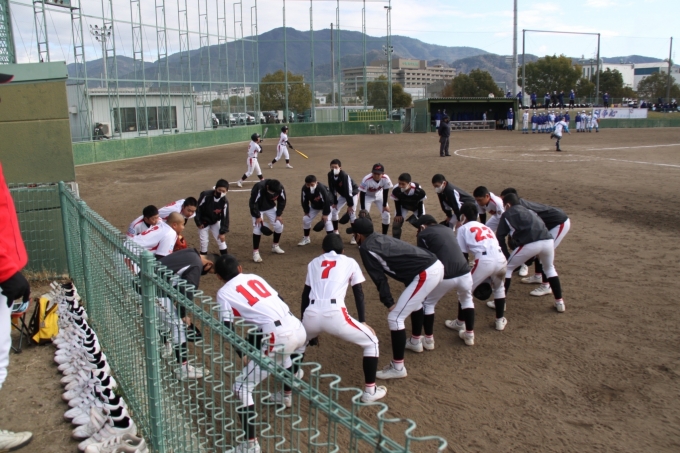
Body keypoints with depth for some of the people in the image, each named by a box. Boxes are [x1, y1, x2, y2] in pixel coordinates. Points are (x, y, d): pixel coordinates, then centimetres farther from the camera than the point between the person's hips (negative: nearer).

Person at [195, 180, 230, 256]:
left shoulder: (225, 201, -21)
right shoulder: (206, 195, -29)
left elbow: (225, 217, -14)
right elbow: (197, 208, -17)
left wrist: (223, 232, -15)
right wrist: (198, 222, -13)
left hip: (215, 222, 2)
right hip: (203, 222, -2)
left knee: (221, 239, 0)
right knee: (204, 241, 2)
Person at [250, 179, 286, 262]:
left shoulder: (280, 189, -26)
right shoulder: (259, 188, -39)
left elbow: (282, 201, -7)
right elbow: (253, 203, -28)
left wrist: (278, 214, -8)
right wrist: (258, 216, -25)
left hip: (271, 207, 4)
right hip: (258, 209, -4)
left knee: (279, 225, 1)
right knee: (257, 228, -18)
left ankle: (275, 246, 25)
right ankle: (255, 252, -8)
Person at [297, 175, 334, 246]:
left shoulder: (321, 188, -39)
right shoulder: (304, 189, -25)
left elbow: (326, 201, -32)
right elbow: (304, 200, -9)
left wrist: (325, 214, -28)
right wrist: (306, 211, -6)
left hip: (325, 206, -5)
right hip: (314, 206, 5)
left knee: (327, 220, -21)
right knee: (305, 219, 1)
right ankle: (306, 238, 20)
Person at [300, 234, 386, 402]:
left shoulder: (314, 263, 28)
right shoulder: (350, 262, 21)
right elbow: (358, 293, 18)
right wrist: (362, 321, 24)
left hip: (311, 316, 4)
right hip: (335, 315, -3)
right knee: (371, 342, 18)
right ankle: (369, 391, 16)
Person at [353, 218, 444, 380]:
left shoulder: (366, 248, -4)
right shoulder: (381, 238, 22)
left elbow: (379, 278, -8)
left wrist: (389, 303, -7)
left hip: (426, 274, -10)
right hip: (436, 265, 10)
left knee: (395, 318, -5)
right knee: (414, 302, 36)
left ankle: (397, 367, 1)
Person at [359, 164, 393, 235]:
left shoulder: (386, 179, -30)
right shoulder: (366, 180, -38)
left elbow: (385, 192, -14)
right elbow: (362, 194, -30)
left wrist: (385, 205, -7)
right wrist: (363, 210, -29)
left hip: (379, 195, 3)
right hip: (367, 196, -3)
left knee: (386, 215, -3)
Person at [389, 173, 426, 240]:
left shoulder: (419, 191, -43)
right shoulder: (396, 190, -38)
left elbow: (421, 203, -22)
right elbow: (397, 202, -15)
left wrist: (419, 216, -17)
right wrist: (398, 214, -13)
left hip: (417, 206, -1)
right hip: (403, 206, 1)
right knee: (396, 224, -7)